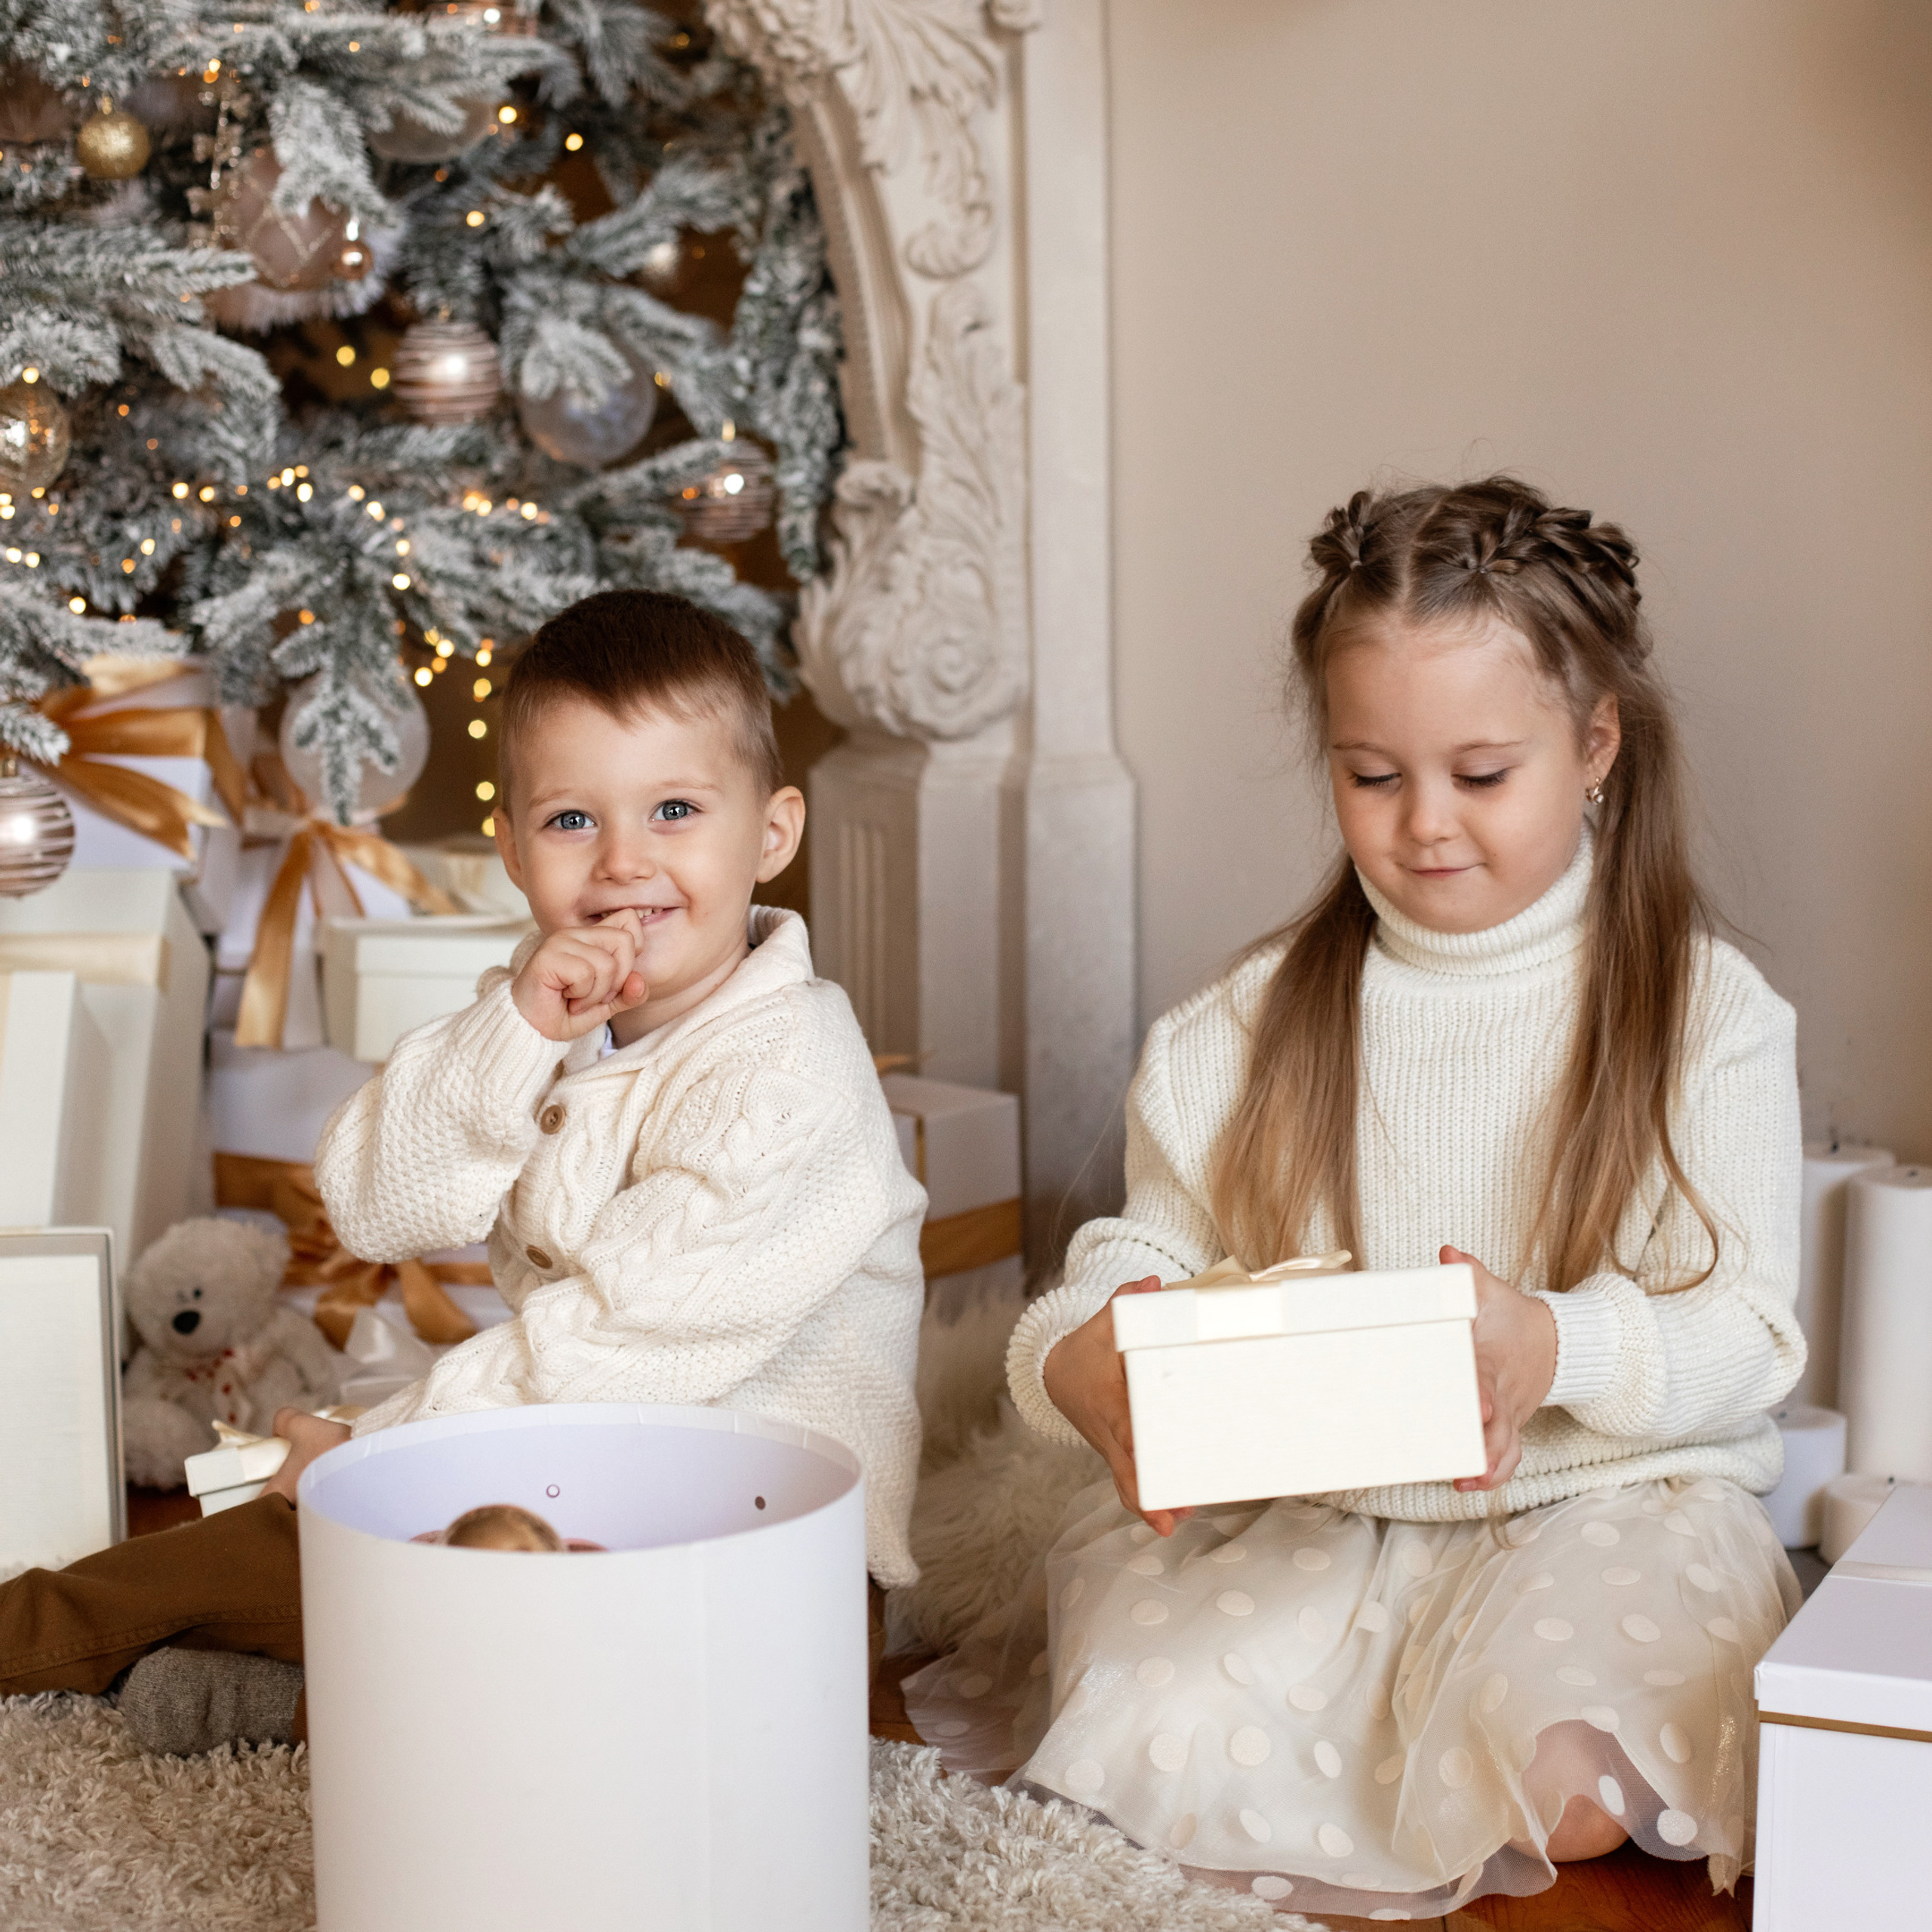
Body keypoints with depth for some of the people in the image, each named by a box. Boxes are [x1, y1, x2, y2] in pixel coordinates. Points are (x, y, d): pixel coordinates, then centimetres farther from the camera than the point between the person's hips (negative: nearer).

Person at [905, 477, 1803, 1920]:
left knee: (1562, 1774, -29)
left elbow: (1747, 1333, -8)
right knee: (1166, 1735, -25)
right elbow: (1155, 1249, 3)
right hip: (1313, 1511, 2)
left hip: (1608, 1493, -1)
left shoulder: (1705, 1013, -2)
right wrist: (1084, 1362, -22)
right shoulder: (1258, 1024, 7)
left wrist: (1561, 1348, -30)